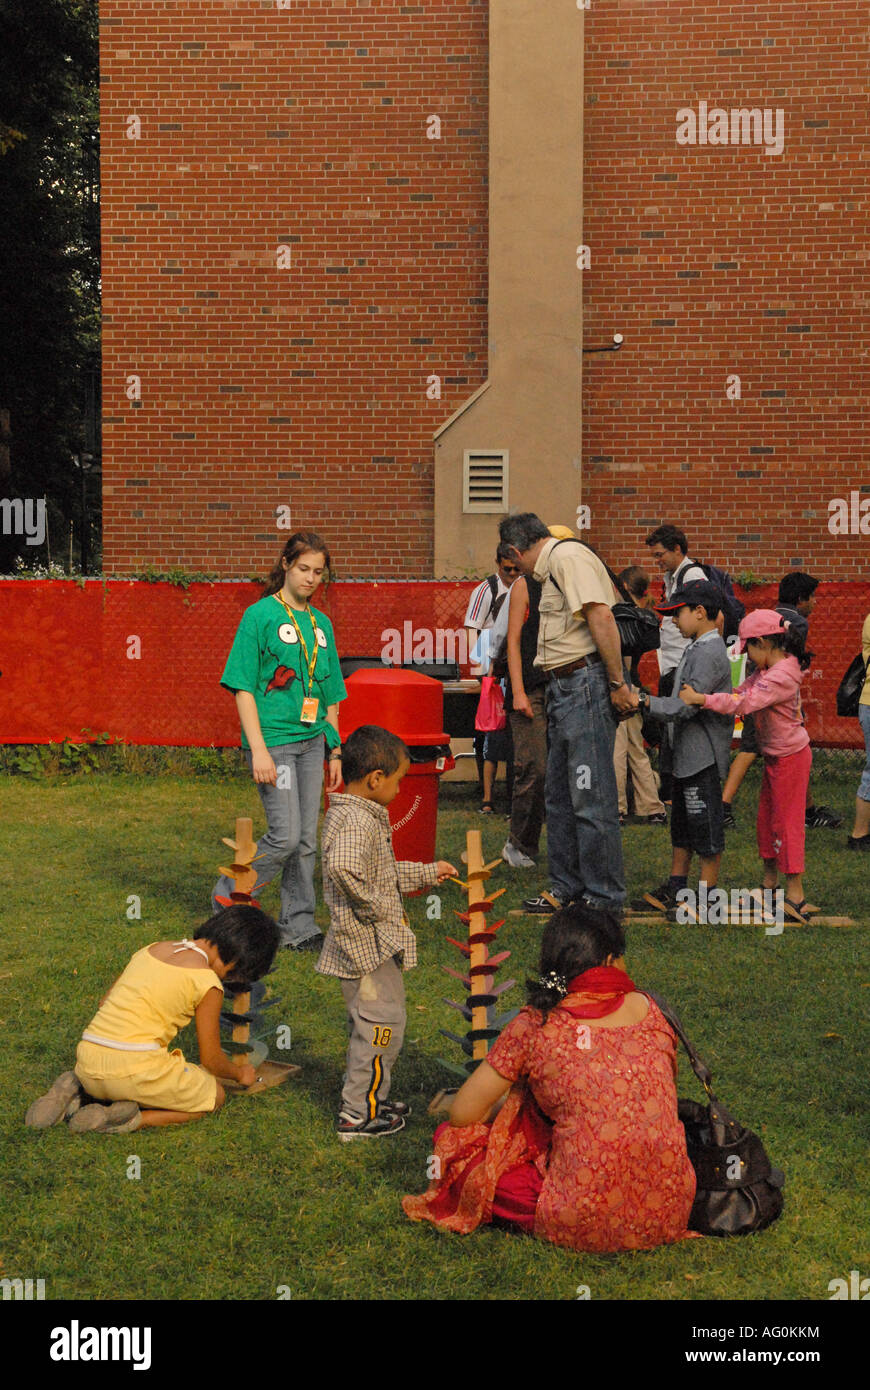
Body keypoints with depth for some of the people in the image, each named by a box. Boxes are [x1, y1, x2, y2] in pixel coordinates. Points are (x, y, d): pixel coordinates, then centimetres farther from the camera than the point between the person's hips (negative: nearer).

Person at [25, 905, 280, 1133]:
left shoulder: (152, 949, 15)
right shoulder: (208, 983, -5)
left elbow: (104, 1002, 25)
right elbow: (211, 1060, 5)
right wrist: (240, 1073, 26)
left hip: (89, 1065, 7)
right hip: (136, 1066, -7)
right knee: (214, 1096, 16)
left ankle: (76, 1091, 9)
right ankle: (135, 1120, -8)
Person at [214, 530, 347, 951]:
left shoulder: (321, 623, 14)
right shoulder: (260, 615, -4)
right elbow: (243, 688, -8)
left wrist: (335, 751, 15)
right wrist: (258, 749, -15)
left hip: (311, 741, 6)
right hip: (273, 739, -6)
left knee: (306, 840, 7)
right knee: (285, 836, -10)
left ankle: (298, 926, 16)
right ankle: (229, 896, 11)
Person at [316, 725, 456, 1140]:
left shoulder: (356, 814, 12)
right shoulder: (357, 821, -22)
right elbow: (345, 868, -41)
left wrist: (428, 872, 28)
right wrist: (375, 905, -27)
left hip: (371, 942, 11)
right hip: (367, 942, -11)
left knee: (369, 1022, 20)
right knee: (382, 1020, -3)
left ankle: (370, 1098, 33)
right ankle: (357, 1114, 5)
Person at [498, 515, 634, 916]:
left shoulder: (567, 557, -11)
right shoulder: (551, 569, 20)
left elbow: (602, 617, -21)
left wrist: (618, 685, -20)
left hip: (586, 683, -11)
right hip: (564, 687, 11)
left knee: (591, 797, -6)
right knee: (559, 795, 16)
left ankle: (604, 897, 2)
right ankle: (567, 886, 26)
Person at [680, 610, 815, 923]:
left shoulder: (781, 676, -27)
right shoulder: (768, 670, 5)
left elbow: (744, 702, -34)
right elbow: (744, 690, 10)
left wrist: (700, 698, -34)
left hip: (791, 757, -10)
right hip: (775, 756, 10)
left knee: (787, 821, -5)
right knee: (766, 818, 16)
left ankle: (795, 895, 0)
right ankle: (770, 884, 29)